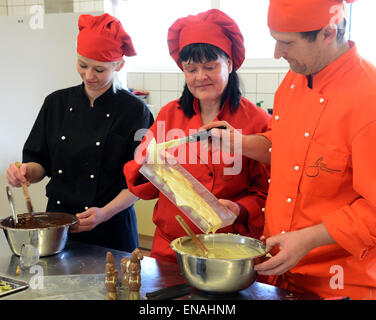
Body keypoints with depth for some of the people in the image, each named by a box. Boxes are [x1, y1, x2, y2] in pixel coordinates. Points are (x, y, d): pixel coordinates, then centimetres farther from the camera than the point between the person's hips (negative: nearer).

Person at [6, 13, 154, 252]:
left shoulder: (134, 111, -9)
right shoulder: (57, 103, 3)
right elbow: (40, 161, 8)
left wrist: (105, 212, -20)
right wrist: (28, 172, -13)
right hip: (57, 224, 4)